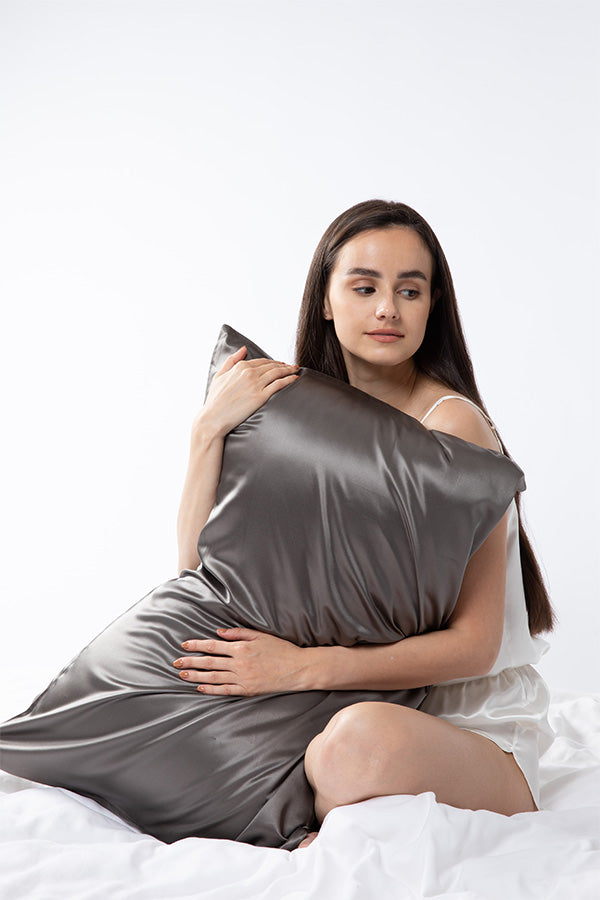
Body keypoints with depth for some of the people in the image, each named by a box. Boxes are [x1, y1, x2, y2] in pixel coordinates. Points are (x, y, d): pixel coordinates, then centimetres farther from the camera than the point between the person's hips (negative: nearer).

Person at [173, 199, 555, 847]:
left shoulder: (453, 423, -13)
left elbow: (474, 643, -17)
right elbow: (199, 566, -6)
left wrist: (305, 667, -27)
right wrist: (209, 428, -18)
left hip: (476, 732, -5)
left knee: (364, 739, -37)